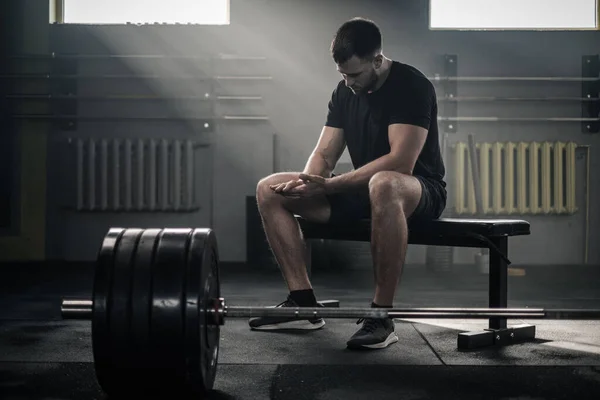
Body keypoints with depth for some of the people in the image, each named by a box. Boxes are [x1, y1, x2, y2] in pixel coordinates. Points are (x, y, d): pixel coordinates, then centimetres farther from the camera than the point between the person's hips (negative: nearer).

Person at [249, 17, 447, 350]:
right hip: (365, 189, 7)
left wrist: (330, 185, -30)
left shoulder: (411, 86, -17)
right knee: (269, 190, -6)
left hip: (419, 191, -7)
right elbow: (325, 153, 4)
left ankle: (381, 316, -34)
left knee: (383, 185, -45)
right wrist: (309, 182, -21)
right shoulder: (344, 92, 6)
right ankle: (303, 302, -6)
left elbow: (400, 162, -27)